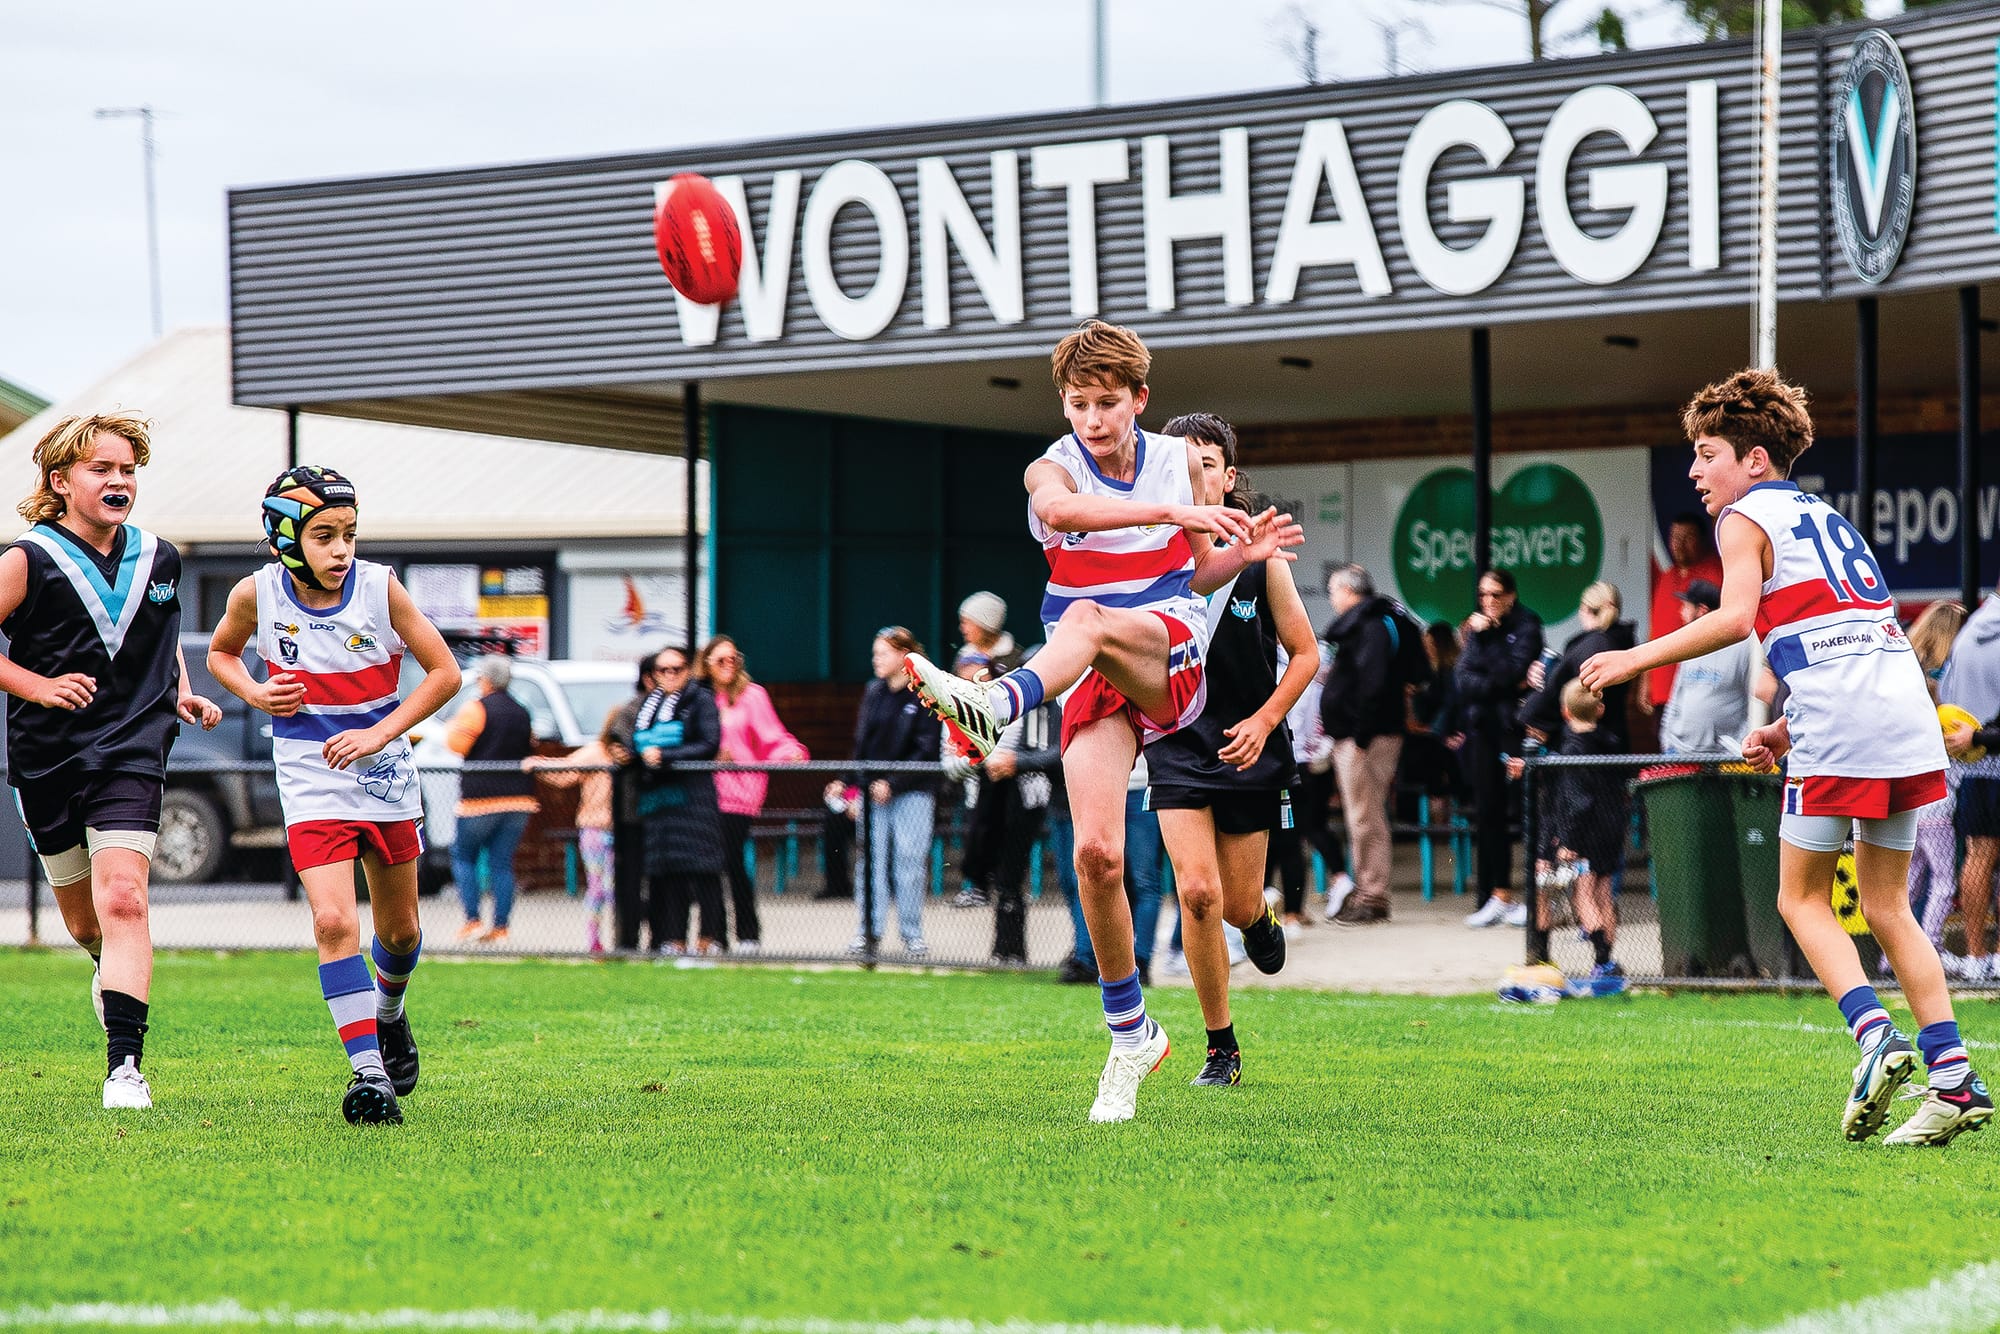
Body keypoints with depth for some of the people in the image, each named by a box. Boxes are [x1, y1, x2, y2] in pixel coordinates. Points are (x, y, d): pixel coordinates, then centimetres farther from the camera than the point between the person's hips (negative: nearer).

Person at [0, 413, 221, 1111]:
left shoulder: (160, 559, 5)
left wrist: (182, 693, 10)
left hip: (131, 752, 0)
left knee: (122, 899, -19)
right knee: (81, 915, 15)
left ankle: (124, 1065, -22)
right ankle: (112, 966, 52)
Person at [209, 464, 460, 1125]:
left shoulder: (380, 587, -12)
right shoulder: (257, 594, -10)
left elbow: (445, 672, -5)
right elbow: (221, 654, 12)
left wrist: (381, 732, -15)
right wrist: (255, 693, -9)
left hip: (384, 775, 1)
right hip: (311, 784, -1)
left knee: (399, 929, 15)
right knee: (333, 922, -19)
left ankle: (389, 1013, 47)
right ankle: (368, 1071, -14)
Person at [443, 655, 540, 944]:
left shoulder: (476, 708, -9)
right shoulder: (522, 713, 13)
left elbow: (456, 745, -11)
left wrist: (450, 728, 7)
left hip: (481, 800, -6)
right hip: (519, 800, 6)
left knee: (463, 856, 8)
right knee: (503, 864, 7)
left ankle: (472, 921, -2)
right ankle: (500, 928, 2)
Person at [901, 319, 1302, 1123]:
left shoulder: (1180, 462, 10)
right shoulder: (1054, 468, 1)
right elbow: (1058, 507, -26)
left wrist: (1243, 553, -2)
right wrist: (1179, 513, -37)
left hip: (1174, 658, 0)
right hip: (1094, 686, 0)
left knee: (1088, 620, -35)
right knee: (1096, 853, -16)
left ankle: (994, 708, -63)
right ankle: (1130, 1033, 0)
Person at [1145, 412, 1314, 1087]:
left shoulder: (1260, 559, -4)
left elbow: (1305, 654, 3)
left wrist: (1263, 722, -8)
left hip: (1249, 750, 0)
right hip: (1177, 747, 0)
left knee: (1238, 906, 4)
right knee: (1196, 892, -15)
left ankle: (1260, 916, 45)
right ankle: (1221, 1048, -1)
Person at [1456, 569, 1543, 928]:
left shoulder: (1526, 625, 0)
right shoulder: (1477, 626, 13)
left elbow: (1512, 670, -13)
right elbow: (1464, 680, 2)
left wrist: (1483, 639, -10)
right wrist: (1502, 684, -11)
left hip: (1515, 726, -5)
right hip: (1483, 728, 5)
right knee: (1487, 812, 3)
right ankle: (1498, 896, 7)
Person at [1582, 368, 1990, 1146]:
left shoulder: (1746, 519, 4)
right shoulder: (1825, 518, 28)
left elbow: (1736, 617, -14)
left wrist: (1637, 659, -9)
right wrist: (1789, 729, 27)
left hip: (1838, 722, -7)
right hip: (1907, 705, 7)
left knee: (1803, 898, 5)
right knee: (1886, 905, 12)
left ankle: (1875, 1037, -14)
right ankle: (1952, 1078, 2)